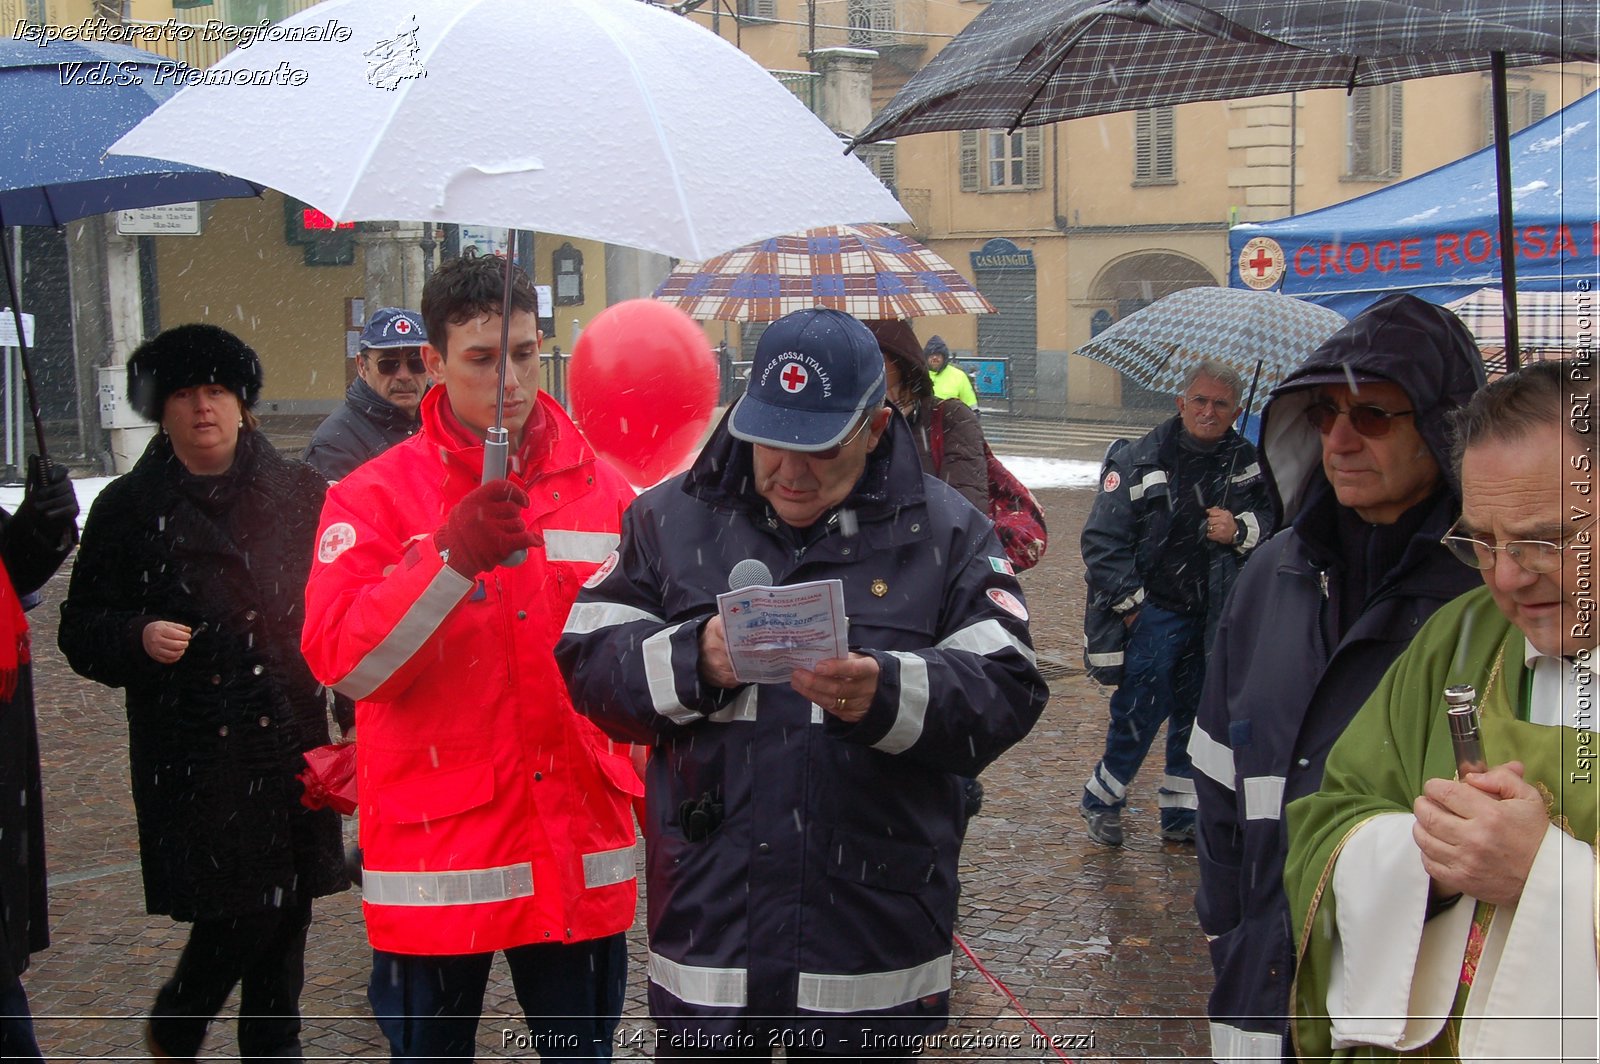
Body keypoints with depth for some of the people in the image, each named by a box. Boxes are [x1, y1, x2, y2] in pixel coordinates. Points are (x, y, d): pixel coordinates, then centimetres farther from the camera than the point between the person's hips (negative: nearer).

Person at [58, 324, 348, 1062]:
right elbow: (82, 629, 3)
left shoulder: (299, 493, 9)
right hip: (192, 748, -3)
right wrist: (138, 638, -16)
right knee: (236, 911, -5)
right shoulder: (129, 508, 3)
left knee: (288, 906, 8)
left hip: (290, 739, 3)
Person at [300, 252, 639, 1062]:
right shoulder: (374, 497, -4)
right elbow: (342, 660, -17)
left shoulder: (603, 489, 7)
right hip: (436, 839, -2)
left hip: (580, 849, 3)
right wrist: (453, 558, -26)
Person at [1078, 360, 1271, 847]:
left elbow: (1274, 519, 14)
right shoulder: (1139, 460, -6)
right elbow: (1101, 538, -5)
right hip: (1153, 610, -4)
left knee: (1199, 715, 10)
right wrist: (1128, 601, -9)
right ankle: (1100, 801, 13)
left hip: (1215, 618, 4)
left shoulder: (1246, 462, 3)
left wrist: (1241, 530, -8)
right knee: (1140, 712, -7)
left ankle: (1182, 813, 23)